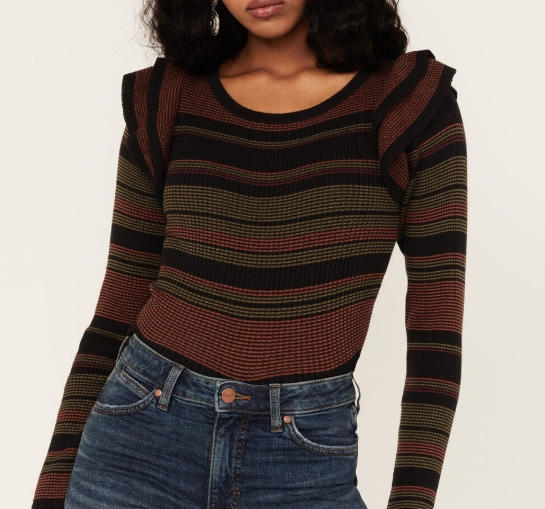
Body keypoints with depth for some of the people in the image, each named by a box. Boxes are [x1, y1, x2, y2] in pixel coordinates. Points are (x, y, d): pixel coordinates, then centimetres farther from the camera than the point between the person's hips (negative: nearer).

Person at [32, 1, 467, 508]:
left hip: (306, 460, -1)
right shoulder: (163, 102, 2)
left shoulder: (413, 101, -3)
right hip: (141, 445, 1)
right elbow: (117, 311, 5)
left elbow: (437, 328, -5)